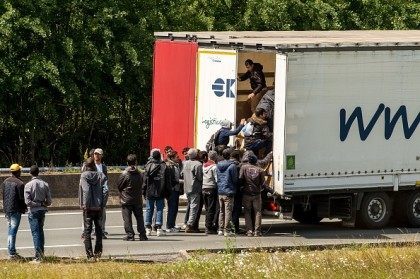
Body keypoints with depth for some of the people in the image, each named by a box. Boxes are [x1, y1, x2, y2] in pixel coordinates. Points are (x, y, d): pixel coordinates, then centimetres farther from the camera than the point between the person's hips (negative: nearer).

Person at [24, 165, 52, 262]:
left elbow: (28, 202, -17)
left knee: (35, 232, -5)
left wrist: (37, 204, -6)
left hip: (33, 211, -4)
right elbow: (49, 201, 1)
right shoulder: (45, 184, 1)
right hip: (42, 211, 5)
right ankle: (41, 252, 24)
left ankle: (38, 255, -11)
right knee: (40, 231, 19)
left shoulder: (28, 185, -11)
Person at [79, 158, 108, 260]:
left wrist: (84, 204, -12)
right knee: (98, 230, 14)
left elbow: (85, 190, -16)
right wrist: (102, 203, 0)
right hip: (99, 207, 3)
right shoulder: (101, 176, 1)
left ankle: (89, 254, -5)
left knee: (87, 230, 1)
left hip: (88, 207, -3)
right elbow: (105, 190, -6)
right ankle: (98, 252, 14)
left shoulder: (84, 176, -6)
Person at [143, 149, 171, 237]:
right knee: (159, 209, 4)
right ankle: (158, 228, -1)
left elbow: (145, 180, -4)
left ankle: (148, 228, 6)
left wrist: (144, 192, 3)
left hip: (150, 192, -1)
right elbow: (168, 181, 3)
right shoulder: (164, 167, 0)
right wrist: (167, 193, 9)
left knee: (149, 209, 7)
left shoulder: (149, 166, -5)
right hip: (160, 193, 1)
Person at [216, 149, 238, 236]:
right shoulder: (232, 165, -12)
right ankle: (227, 230, -5)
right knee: (228, 211, -3)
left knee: (221, 211, 13)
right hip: (229, 191, -6)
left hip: (220, 191, 6)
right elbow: (235, 179, -8)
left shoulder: (218, 166, 7)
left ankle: (220, 229, 14)